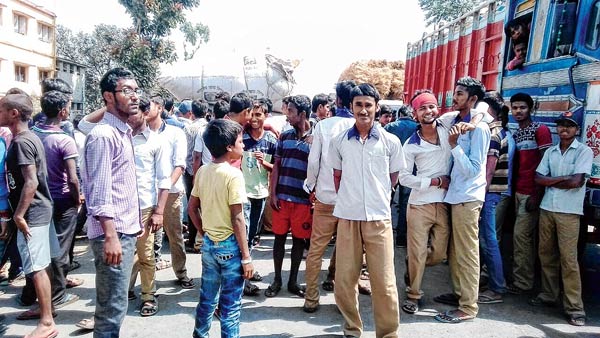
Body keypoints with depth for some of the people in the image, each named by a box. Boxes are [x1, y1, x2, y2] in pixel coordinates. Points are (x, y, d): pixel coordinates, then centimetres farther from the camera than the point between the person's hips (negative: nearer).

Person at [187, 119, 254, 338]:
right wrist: (246, 256, -13)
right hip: (230, 245, -7)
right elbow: (237, 219, -19)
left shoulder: (202, 171, 2)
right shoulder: (233, 174, -18)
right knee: (231, 305, 6)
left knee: (207, 298, 21)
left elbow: (192, 209, 9)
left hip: (209, 244, 7)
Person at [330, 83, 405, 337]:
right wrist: (348, 200, 10)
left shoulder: (391, 142, 0)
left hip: (379, 218, -1)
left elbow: (393, 177, 12)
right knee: (344, 280, 8)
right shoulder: (339, 141, 4)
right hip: (347, 218, 2)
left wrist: (378, 198, 11)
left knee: (384, 282, 2)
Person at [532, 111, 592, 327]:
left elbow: (576, 181, -12)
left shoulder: (584, 151, -1)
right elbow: (538, 178, 4)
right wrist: (562, 179, -7)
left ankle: (574, 307, 0)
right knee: (546, 254, 9)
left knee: (568, 258, -6)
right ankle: (548, 295, 21)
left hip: (569, 212, -5)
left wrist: (551, 181, -1)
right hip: (546, 208, 5)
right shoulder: (550, 152, 14)